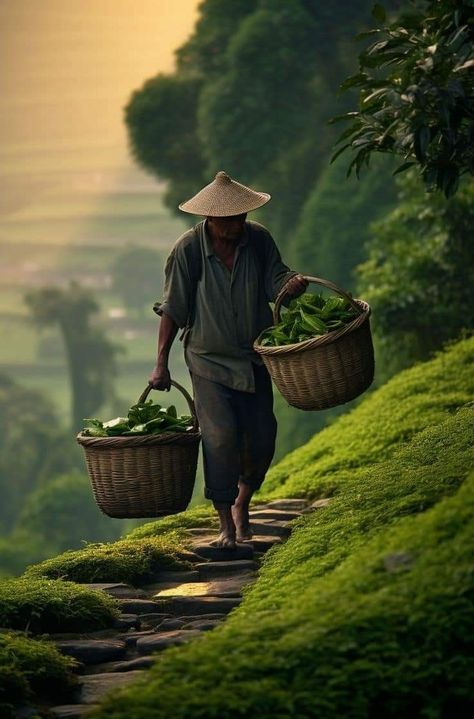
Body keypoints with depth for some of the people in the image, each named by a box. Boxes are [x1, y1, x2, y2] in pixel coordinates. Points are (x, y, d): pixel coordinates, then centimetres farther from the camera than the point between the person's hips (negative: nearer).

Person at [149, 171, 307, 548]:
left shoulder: (259, 239, -6)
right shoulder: (188, 249, -13)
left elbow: (276, 279, -1)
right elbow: (173, 309, -7)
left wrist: (292, 284, -26)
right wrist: (161, 363, -7)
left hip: (254, 358, 3)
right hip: (209, 359, -3)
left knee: (261, 439, 3)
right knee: (221, 436, -15)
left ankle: (242, 502, 31)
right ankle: (226, 524, -7)